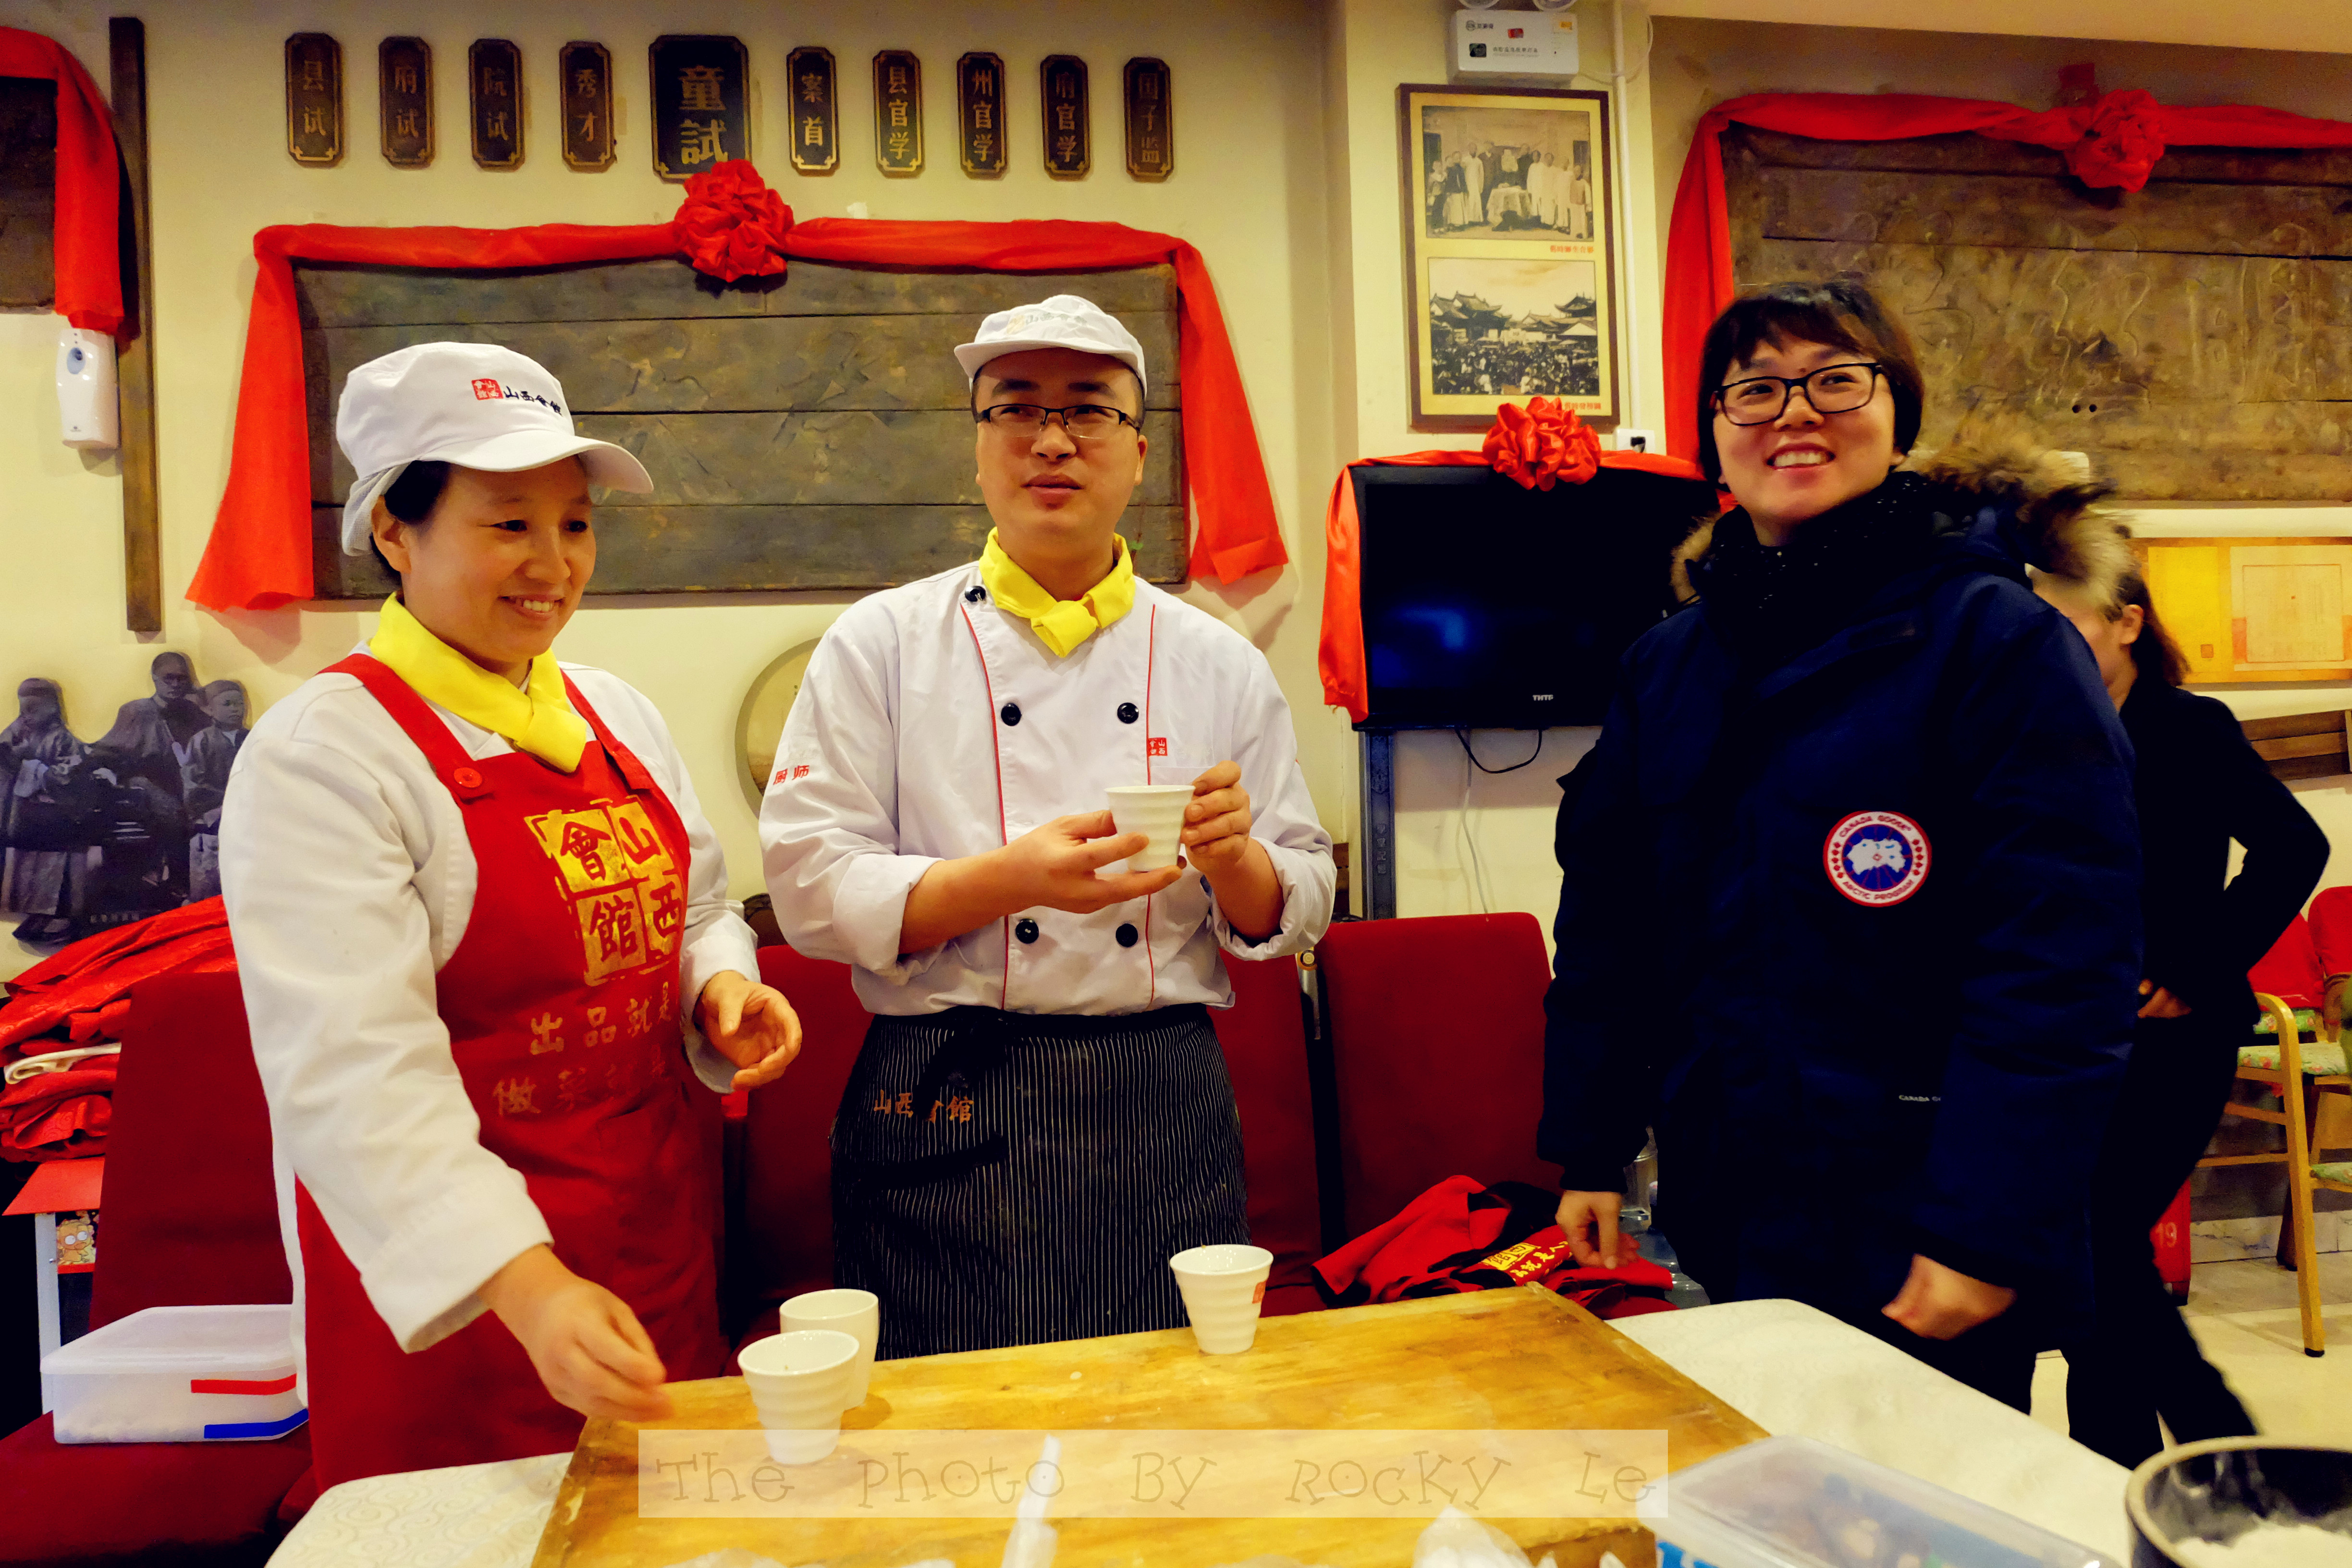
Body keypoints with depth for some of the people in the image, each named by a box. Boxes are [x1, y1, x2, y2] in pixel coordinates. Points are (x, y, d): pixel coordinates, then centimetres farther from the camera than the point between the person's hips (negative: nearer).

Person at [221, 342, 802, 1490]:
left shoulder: (617, 716, 5)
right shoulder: (320, 755, -16)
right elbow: (356, 1068, -25)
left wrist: (722, 988, -7)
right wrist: (526, 1287, -35)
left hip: (660, 1228, 6)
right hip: (446, 1284, -6)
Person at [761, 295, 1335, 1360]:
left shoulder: (1221, 664, 7)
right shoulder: (881, 644, 1)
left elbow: (1298, 909, 9)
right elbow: (812, 885, -6)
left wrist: (1234, 860, -13)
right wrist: (1007, 878, -19)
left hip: (1164, 1110, 2)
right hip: (951, 1114, -2)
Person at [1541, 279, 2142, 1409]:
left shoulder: (1998, 641, -9)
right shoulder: (1669, 665, 7)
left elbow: (2062, 962, -15)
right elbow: (1606, 919, 9)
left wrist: (1987, 1234, -18)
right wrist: (1588, 1151, 8)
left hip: (1915, 1229, -5)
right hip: (1725, 1211, 5)